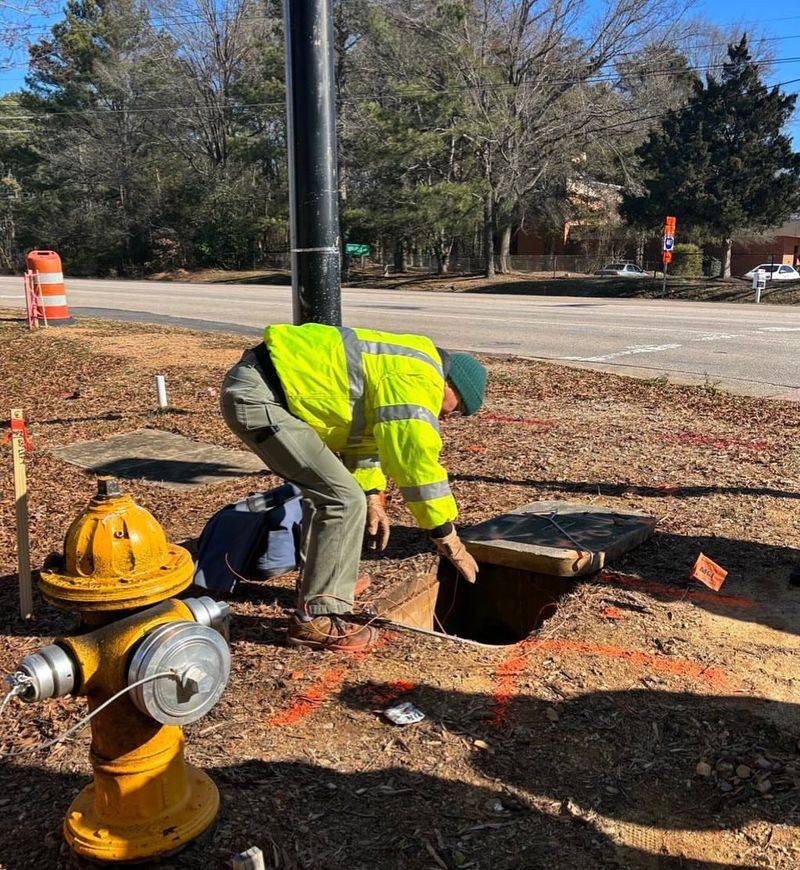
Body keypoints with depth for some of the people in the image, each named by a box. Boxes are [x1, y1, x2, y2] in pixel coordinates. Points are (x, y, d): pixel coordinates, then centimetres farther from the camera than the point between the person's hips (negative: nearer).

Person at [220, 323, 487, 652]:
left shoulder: (397, 366, 20)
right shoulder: (417, 381, -12)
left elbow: (366, 433, 26)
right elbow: (417, 462, -14)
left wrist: (372, 496, 18)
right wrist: (449, 540, -5)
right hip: (257, 399, -11)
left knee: (324, 488, 24)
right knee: (344, 500, -11)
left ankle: (321, 579, 37)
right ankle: (316, 619, -5)